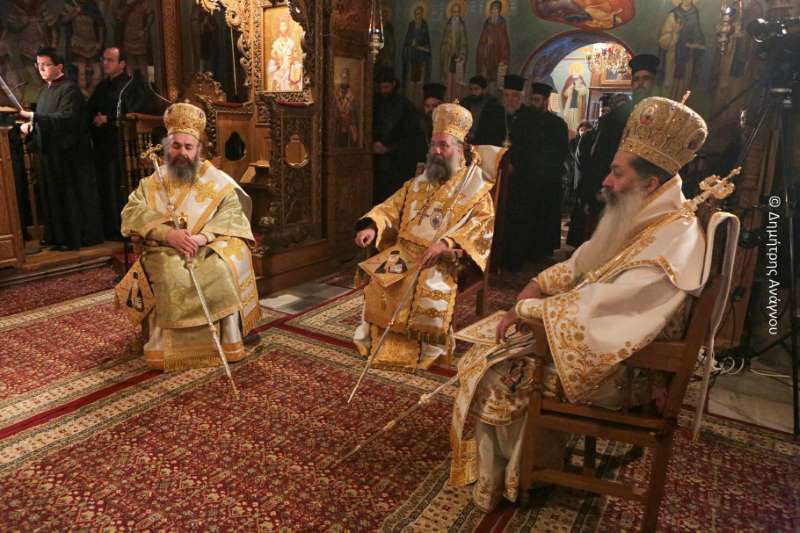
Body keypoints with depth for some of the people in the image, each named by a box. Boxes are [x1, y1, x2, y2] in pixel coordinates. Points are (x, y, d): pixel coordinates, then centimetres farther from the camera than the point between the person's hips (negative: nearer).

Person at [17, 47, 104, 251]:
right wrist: (30, 125, 2)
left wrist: (32, 116, -25)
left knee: (71, 195, -1)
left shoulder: (69, 88, -11)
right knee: (54, 196, 12)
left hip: (67, 152, -9)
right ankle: (61, 237, 22)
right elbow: (45, 120, 21)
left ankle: (78, 237, 8)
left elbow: (66, 118, -23)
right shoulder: (45, 90, 15)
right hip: (49, 151, 9)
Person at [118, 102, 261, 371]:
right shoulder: (152, 183, 14)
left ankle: (227, 343, -18)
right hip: (165, 252, 1)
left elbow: (232, 214, -5)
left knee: (221, 272, -32)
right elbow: (131, 214, 0)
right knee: (172, 276, -33)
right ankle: (173, 348, -22)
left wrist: (203, 237, -24)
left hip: (210, 251, 0)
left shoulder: (217, 182, 9)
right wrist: (168, 233, -19)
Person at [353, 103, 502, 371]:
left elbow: (483, 226, -12)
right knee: (374, 276, -18)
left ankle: (428, 351, -12)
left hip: (444, 258, -5)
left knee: (432, 288, -33)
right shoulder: (419, 183, 19)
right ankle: (372, 339, -2)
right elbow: (391, 208, 14)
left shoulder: (475, 188, 2)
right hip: (405, 250, 5)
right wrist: (372, 226, -9)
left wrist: (446, 243, -28)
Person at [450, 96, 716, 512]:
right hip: (601, 338, 9)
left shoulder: (669, 244, -28)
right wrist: (538, 284, -4)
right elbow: (582, 264, 11)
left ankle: (504, 481, 18)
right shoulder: (643, 220, 3)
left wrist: (527, 309, -20)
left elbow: (593, 310, -32)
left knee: (499, 380, -8)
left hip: (618, 368, -9)